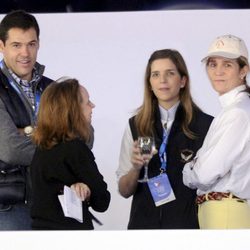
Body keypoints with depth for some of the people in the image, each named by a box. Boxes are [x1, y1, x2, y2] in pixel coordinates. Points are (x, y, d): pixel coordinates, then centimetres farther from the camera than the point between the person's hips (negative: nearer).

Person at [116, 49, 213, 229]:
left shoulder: (205, 125, -3)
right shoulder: (136, 126, 7)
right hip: (145, 222, 2)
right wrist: (135, 168, -10)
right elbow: (124, 190, 7)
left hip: (188, 221, -2)